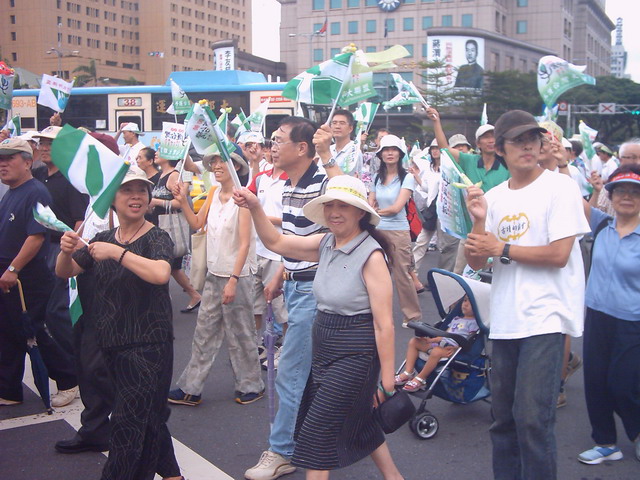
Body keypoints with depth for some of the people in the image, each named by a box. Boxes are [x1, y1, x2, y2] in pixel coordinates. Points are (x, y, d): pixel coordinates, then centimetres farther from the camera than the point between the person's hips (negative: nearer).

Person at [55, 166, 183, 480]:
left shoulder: (156, 238, -10)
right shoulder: (103, 239, 9)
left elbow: (161, 273, -30)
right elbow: (64, 273, 12)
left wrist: (117, 252, -27)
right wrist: (67, 252, -9)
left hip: (147, 344, -7)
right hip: (112, 342, 7)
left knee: (129, 424, -4)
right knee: (149, 418, 19)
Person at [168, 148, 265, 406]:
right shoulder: (214, 194, 7)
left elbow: (244, 243, -16)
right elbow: (197, 223, 12)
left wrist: (233, 280, -20)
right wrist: (182, 201, -1)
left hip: (237, 275, -7)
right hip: (214, 274, 7)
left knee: (240, 334, 5)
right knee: (204, 331, 11)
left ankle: (251, 386, 22)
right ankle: (190, 389, 18)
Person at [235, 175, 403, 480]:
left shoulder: (371, 255, -20)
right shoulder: (325, 244, 1)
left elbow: (384, 323, -20)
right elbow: (275, 242, 8)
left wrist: (387, 381, -18)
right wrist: (255, 208, -8)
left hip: (355, 352, -8)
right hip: (324, 346, 8)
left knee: (317, 431, -3)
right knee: (356, 420, 22)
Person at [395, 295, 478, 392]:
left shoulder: (473, 323, 2)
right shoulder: (456, 319, 28)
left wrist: (455, 349, -23)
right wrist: (430, 340, 11)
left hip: (452, 349, -9)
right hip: (439, 344, 9)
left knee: (436, 351, -39)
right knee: (413, 342, -1)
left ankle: (420, 379, -23)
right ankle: (408, 373, -10)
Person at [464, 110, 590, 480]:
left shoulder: (560, 187, -5)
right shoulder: (493, 197, 10)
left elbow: (558, 254, -13)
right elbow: (477, 262, 6)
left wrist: (502, 248, -8)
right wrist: (479, 220, -10)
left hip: (545, 317, -6)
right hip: (505, 318, 6)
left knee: (532, 418, -11)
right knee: (503, 416, 14)